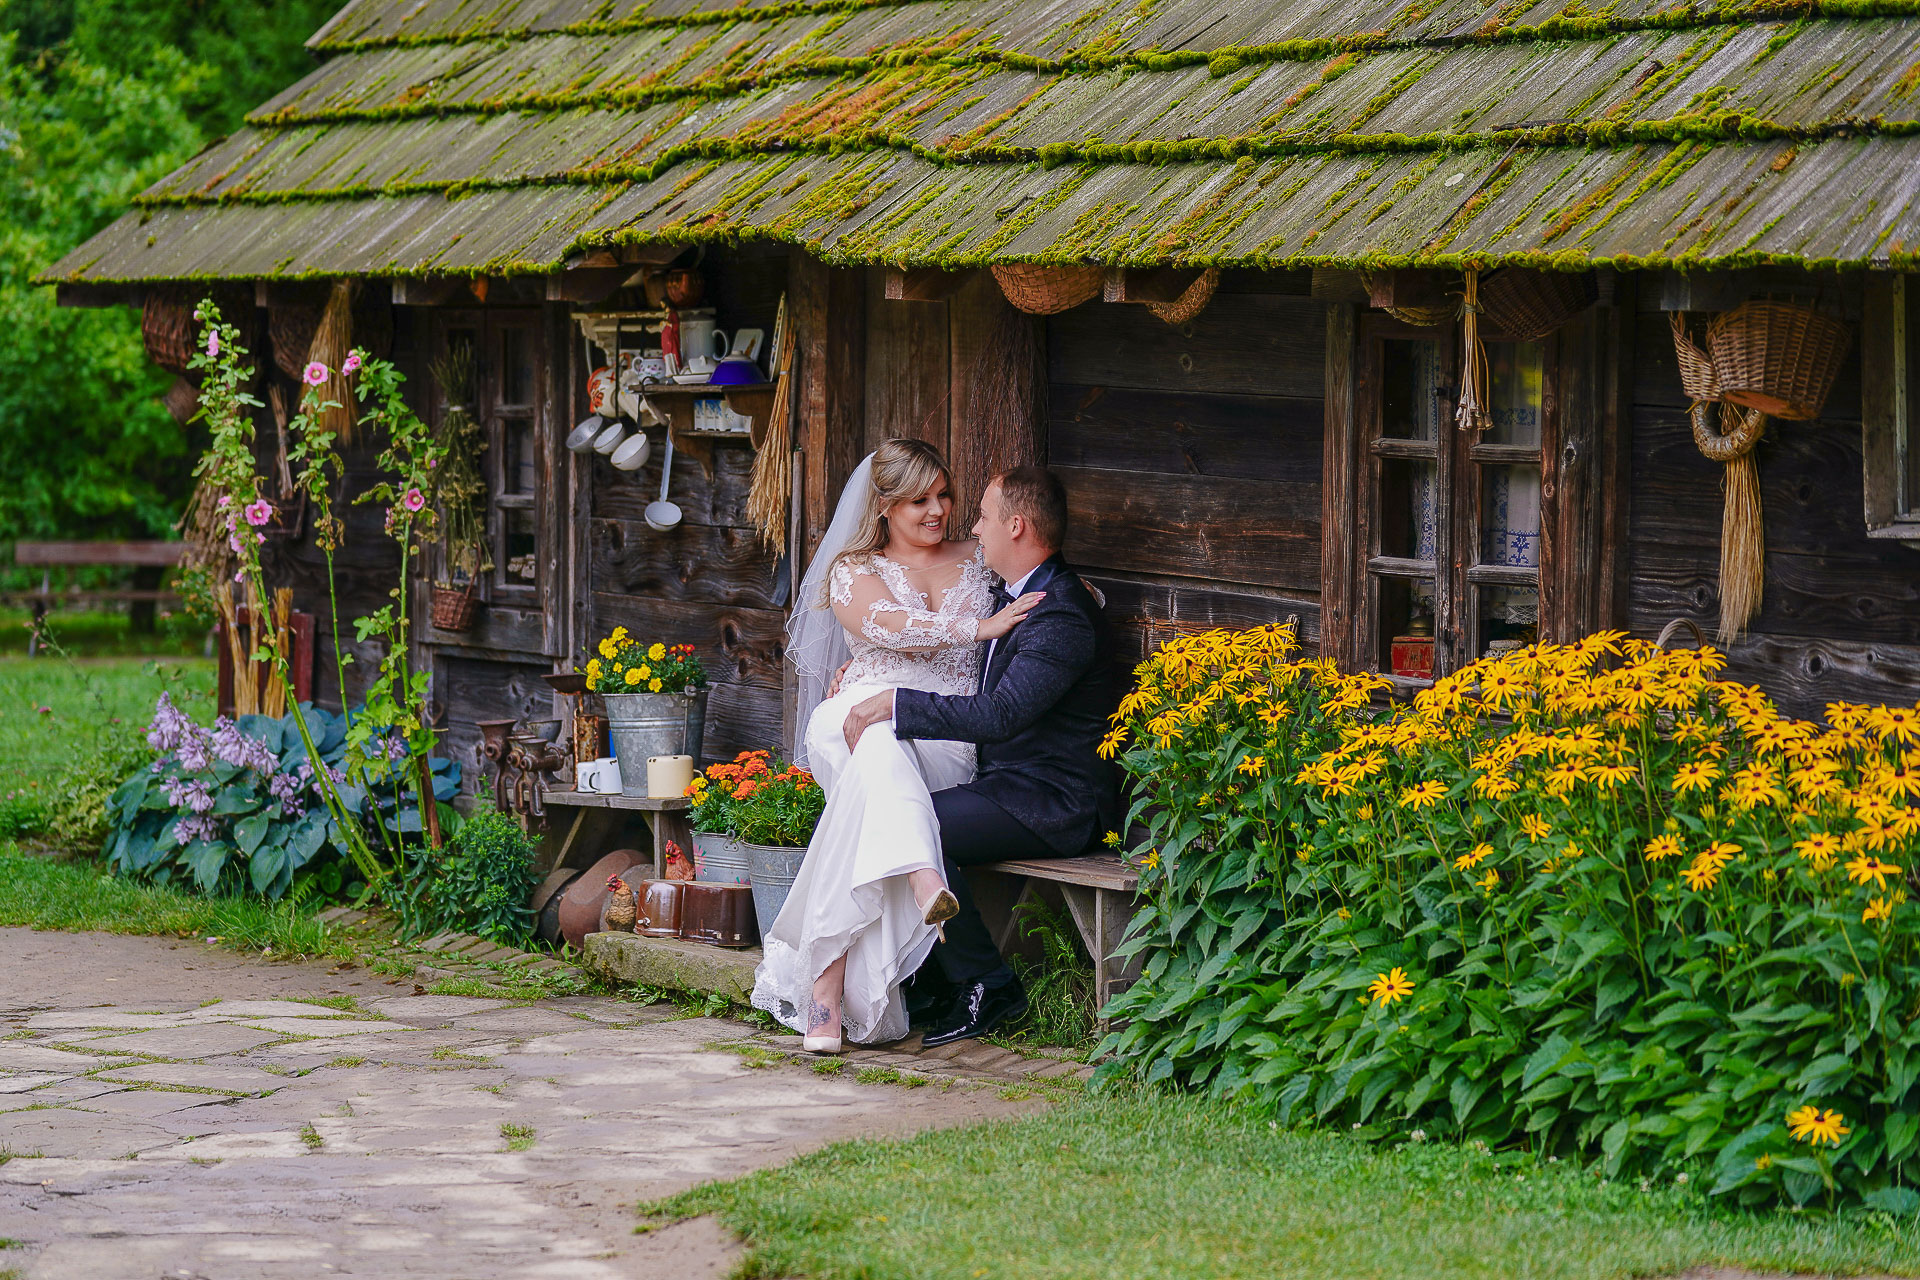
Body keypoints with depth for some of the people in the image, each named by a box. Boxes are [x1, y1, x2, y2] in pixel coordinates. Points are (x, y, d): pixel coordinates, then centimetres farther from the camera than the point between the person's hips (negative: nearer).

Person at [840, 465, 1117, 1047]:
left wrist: (893, 702, -24)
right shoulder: (1015, 596, 16)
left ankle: (987, 985, -14)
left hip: (1053, 803, -10)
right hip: (1009, 782, 10)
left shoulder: (1062, 616, -19)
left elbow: (998, 713, -30)